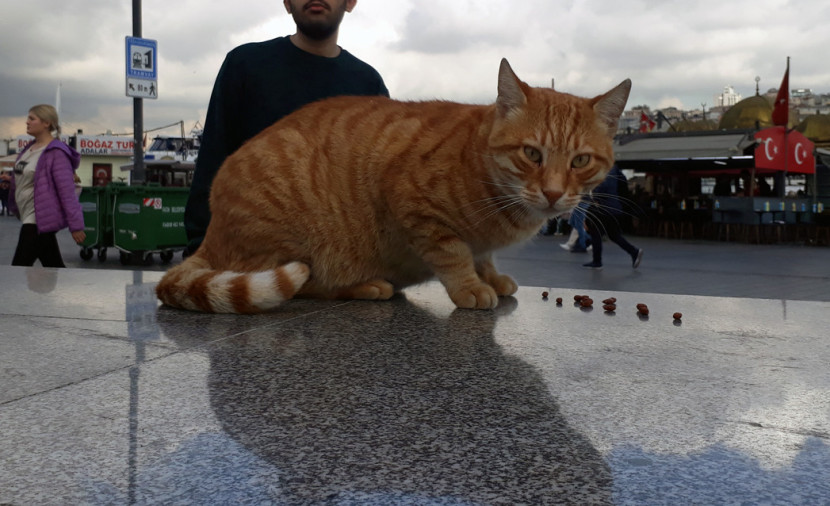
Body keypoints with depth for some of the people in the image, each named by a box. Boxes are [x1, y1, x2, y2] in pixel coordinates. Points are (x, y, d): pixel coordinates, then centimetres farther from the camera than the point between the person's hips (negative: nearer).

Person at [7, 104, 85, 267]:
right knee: (54, 267, 13)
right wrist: (8, 180, 11)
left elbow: (67, 192, -16)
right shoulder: (30, 148, 12)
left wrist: (75, 225, -16)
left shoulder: (56, 153, -14)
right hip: (28, 217, 9)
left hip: (40, 221, -9)